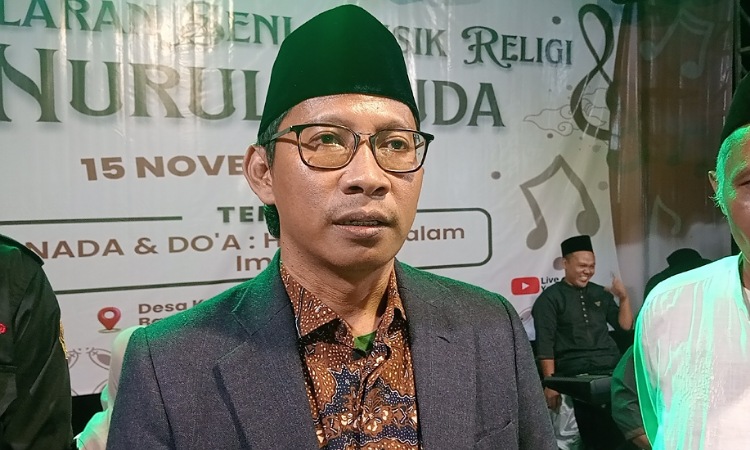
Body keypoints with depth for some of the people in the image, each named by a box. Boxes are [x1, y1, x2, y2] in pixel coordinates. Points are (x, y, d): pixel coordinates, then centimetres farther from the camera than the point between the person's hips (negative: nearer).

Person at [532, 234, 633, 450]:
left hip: (612, 367, 6)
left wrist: (624, 298, 6)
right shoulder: (550, 298, 3)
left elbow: (625, 326, 22)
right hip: (576, 373, -5)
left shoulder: (600, 293, 19)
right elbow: (545, 346, -3)